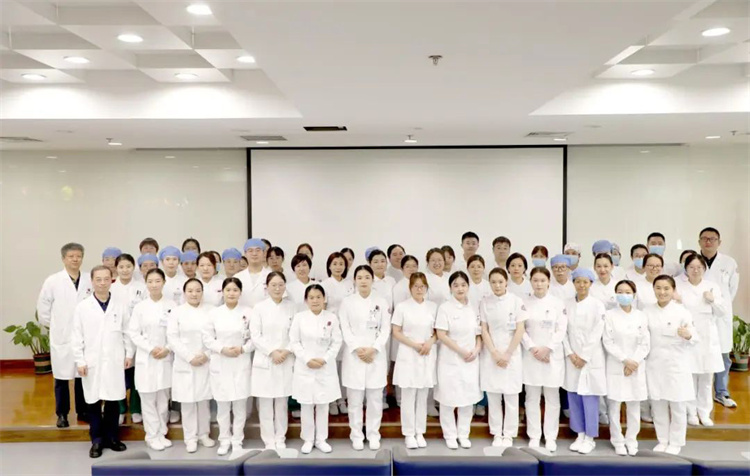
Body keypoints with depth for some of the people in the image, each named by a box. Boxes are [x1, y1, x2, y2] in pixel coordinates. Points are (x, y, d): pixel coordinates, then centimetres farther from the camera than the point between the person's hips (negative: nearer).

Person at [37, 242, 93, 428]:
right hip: (61, 337, -1)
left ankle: (82, 411, 23)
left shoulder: (90, 281, -3)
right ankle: (62, 414, 19)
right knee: (62, 377, 7)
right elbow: (43, 306, 3)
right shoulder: (53, 281, -3)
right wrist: (53, 325, 5)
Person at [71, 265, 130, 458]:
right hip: (91, 363, -1)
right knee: (94, 402, 6)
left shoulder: (121, 305, 2)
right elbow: (76, 336, 0)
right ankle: (97, 440, 18)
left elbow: (127, 332, 6)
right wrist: (79, 361, -4)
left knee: (113, 401, 7)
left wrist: (129, 354, 3)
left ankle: (112, 437, 21)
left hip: (115, 362, 1)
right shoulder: (82, 307, -1)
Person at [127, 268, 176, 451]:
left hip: (166, 358, 1)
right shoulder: (140, 307, -2)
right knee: (148, 398, 3)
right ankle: (152, 436, 14)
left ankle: (161, 434, 21)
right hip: (146, 359, -1)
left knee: (163, 398, 8)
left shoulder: (172, 305, -1)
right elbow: (133, 333, -2)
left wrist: (167, 349, -12)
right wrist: (150, 348, -11)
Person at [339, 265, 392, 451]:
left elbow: (386, 329, 1)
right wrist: (357, 349, -13)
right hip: (354, 355, 0)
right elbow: (345, 329, -1)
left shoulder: (381, 302, 5)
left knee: (375, 397, 4)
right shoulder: (347, 302, 3)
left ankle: (373, 435, 17)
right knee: (355, 398, 3)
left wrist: (373, 349, -11)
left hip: (376, 355, 1)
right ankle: (356, 435, 15)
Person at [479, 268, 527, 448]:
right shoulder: (485, 302, 1)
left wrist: (507, 354, -10)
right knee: (493, 396, 6)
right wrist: (495, 353, -9)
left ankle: (508, 434, 16)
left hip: (511, 354, -1)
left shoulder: (516, 301, -4)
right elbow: (484, 330, 0)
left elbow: (519, 330, -6)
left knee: (511, 396, 3)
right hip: (491, 354, 2)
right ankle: (496, 434, 18)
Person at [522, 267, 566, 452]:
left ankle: (551, 437, 16)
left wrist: (547, 349, -12)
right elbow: (521, 329, -1)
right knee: (532, 398, 6)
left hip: (553, 355, 0)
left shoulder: (557, 303, 1)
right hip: (531, 356, 0)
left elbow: (562, 330, -3)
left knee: (552, 398, 5)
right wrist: (533, 349, -12)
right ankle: (534, 436, 16)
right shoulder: (524, 303, 2)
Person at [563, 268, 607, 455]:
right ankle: (580, 435, 20)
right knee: (573, 397, 7)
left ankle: (590, 438, 11)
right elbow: (564, 331, 3)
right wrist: (570, 354, -7)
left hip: (591, 358, -3)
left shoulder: (597, 305, -3)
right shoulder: (567, 305, 6)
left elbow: (597, 334, -9)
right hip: (572, 358, 3)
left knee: (589, 397, -1)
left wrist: (584, 357, -11)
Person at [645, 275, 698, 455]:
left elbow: (694, 339, -10)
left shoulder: (682, 312, -7)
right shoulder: (647, 312, 2)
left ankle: (676, 443, 22)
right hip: (655, 364, 3)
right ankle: (663, 440, 26)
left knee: (677, 406, 7)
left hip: (677, 365, -3)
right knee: (658, 405, 11)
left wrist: (688, 336, -31)